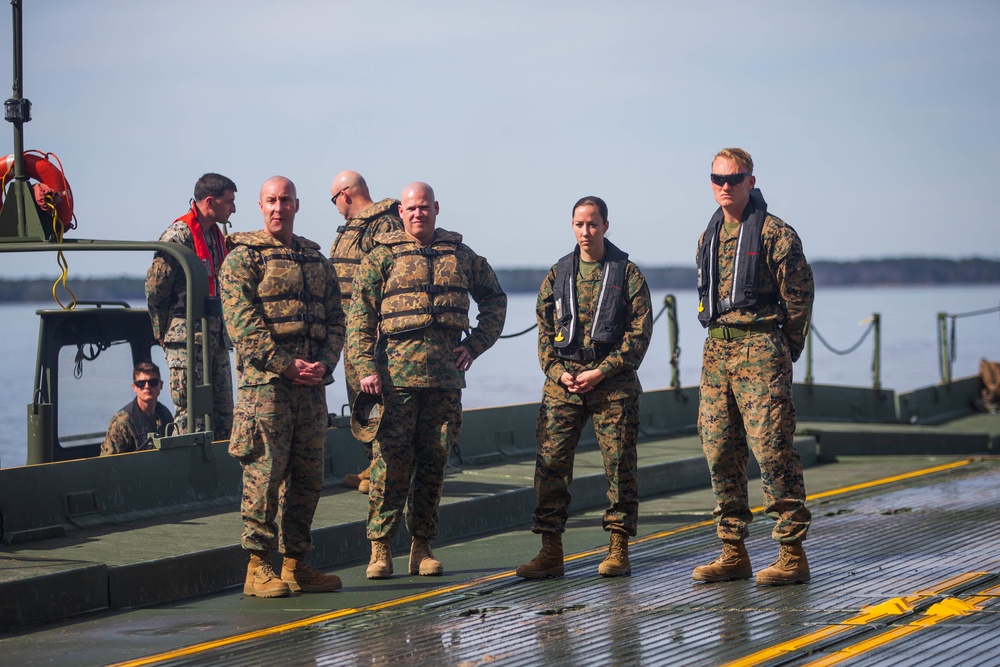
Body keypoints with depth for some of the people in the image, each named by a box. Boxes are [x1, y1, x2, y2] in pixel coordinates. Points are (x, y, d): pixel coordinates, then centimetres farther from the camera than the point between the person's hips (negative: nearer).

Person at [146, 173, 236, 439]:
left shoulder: (216, 235, 17)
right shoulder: (179, 235, -11)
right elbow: (155, 288, -11)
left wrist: (222, 331, 17)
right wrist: (163, 334, -5)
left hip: (217, 340, 9)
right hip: (188, 342, -9)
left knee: (224, 417, 8)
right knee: (191, 418, -8)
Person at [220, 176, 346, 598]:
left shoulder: (316, 259, 18)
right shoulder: (243, 258, -1)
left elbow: (335, 318, 16)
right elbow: (242, 322, -10)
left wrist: (324, 362, -2)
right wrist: (286, 365, -16)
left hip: (312, 382, 6)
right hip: (265, 379, -6)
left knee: (308, 476, 8)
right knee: (265, 472, -8)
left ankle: (296, 564, 16)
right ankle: (258, 567, -4)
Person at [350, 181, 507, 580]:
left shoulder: (460, 256, 14)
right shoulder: (382, 256, 5)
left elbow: (495, 299, 25)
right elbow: (360, 316, 1)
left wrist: (475, 344, 11)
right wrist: (365, 367, -10)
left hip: (446, 376, 3)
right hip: (396, 375, -3)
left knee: (434, 461, 6)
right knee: (391, 461, -7)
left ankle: (422, 547, 13)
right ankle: (380, 548, -1)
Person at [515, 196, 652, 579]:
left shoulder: (627, 274, 3)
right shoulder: (557, 275, 12)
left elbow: (639, 333, -3)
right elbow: (544, 330, 13)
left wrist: (601, 372, -11)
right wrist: (558, 371, -4)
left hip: (613, 384, -2)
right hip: (562, 381, 2)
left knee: (619, 464, 0)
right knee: (551, 462, -4)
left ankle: (618, 551, 9)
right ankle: (550, 553, -1)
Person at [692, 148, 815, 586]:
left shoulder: (775, 234, -6)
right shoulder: (709, 237, 16)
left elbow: (799, 295, -4)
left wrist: (784, 351, 1)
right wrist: (723, 339, 16)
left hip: (760, 350, -7)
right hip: (716, 351, 7)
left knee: (771, 449, -11)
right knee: (719, 451, 6)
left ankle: (792, 554, -7)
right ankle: (733, 553, 12)